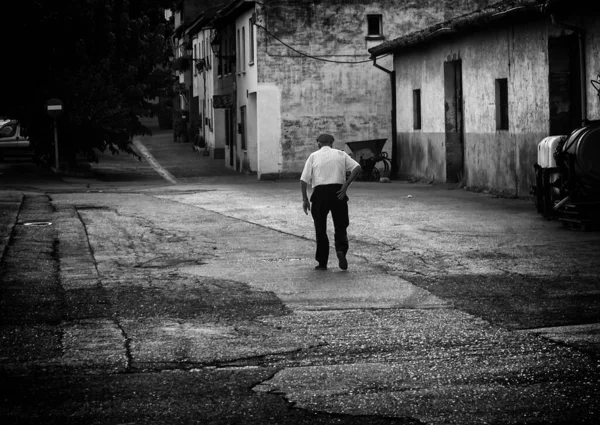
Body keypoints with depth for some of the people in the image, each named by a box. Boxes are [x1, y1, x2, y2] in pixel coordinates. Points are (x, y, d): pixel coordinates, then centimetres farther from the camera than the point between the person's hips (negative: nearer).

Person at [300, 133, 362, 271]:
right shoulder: (341, 154, 12)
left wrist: (305, 199, 1)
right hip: (337, 192, 0)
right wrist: (345, 186, -6)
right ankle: (341, 250, -18)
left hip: (320, 193, 0)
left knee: (320, 229, 10)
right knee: (340, 227, 10)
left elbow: (304, 179, 0)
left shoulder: (313, 156, 10)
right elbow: (357, 168, -4)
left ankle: (322, 262, 10)